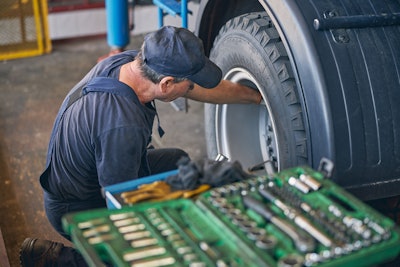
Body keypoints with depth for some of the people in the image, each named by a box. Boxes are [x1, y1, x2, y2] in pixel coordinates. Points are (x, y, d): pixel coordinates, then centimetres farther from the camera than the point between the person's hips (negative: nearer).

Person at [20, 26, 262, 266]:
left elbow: (203, 89, 0)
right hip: (79, 210, -8)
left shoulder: (127, 61, -13)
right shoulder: (124, 128, -39)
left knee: (178, 161, 14)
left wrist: (255, 96, 10)